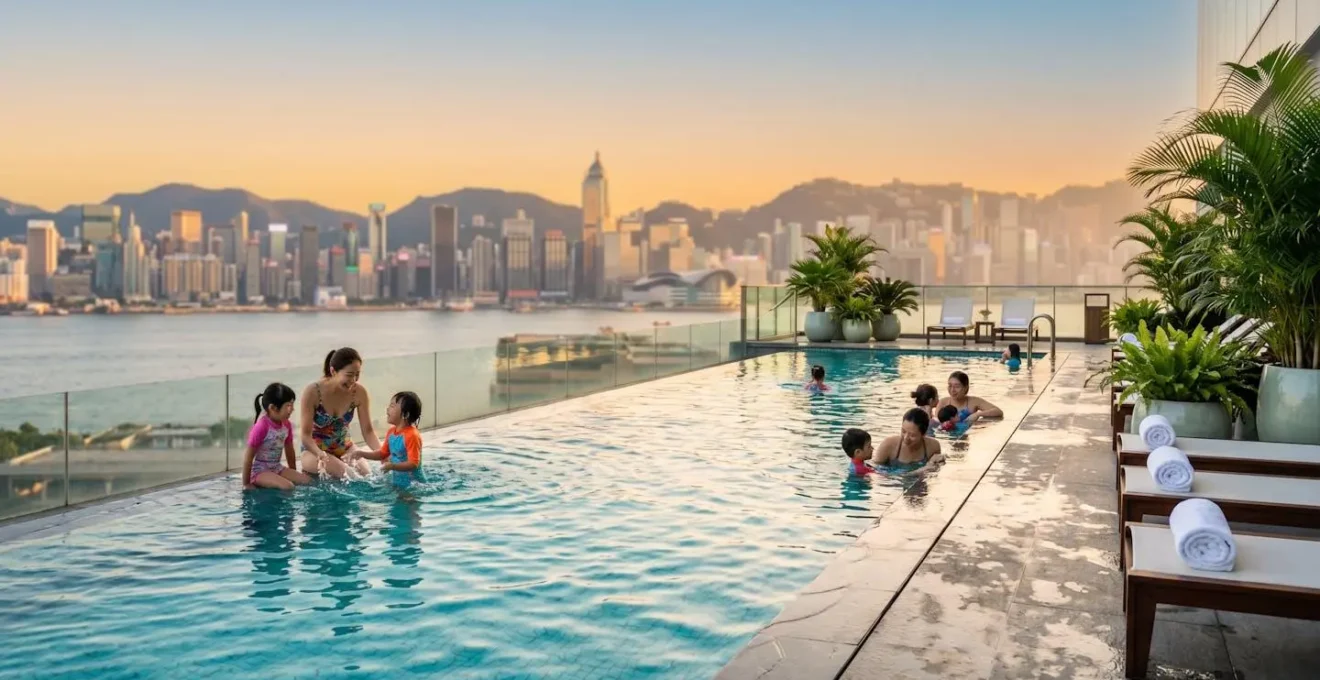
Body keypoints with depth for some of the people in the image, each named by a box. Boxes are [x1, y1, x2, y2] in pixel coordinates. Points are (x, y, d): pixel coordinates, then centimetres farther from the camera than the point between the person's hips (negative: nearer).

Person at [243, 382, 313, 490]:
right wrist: (246, 484, -14)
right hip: (259, 470, -7)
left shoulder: (286, 425, 2)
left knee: (308, 481, -9)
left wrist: (294, 475, 19)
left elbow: (290, 452, 14)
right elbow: (248, 458, -17)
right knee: (288, 487, -28)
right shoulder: (261, 427, -21)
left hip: (277, 467, 7)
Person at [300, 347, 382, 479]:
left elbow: (367, 431, -8)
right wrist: (320, 453, -40)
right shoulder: (313, 392, -23)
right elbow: (306, 435, -20)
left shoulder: (359, 393, -14)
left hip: (344, 448, 4)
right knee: (346, 474, -28)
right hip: (315, 450, -4)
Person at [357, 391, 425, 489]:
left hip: (411, 482, -8)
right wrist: (362, 454, 9)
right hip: (396, 479, 8)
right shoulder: (391, 432, 5)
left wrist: (392, 466, -37)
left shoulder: (412, 435, -22)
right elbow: (383, 454, 20)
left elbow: (413, 464, -25)